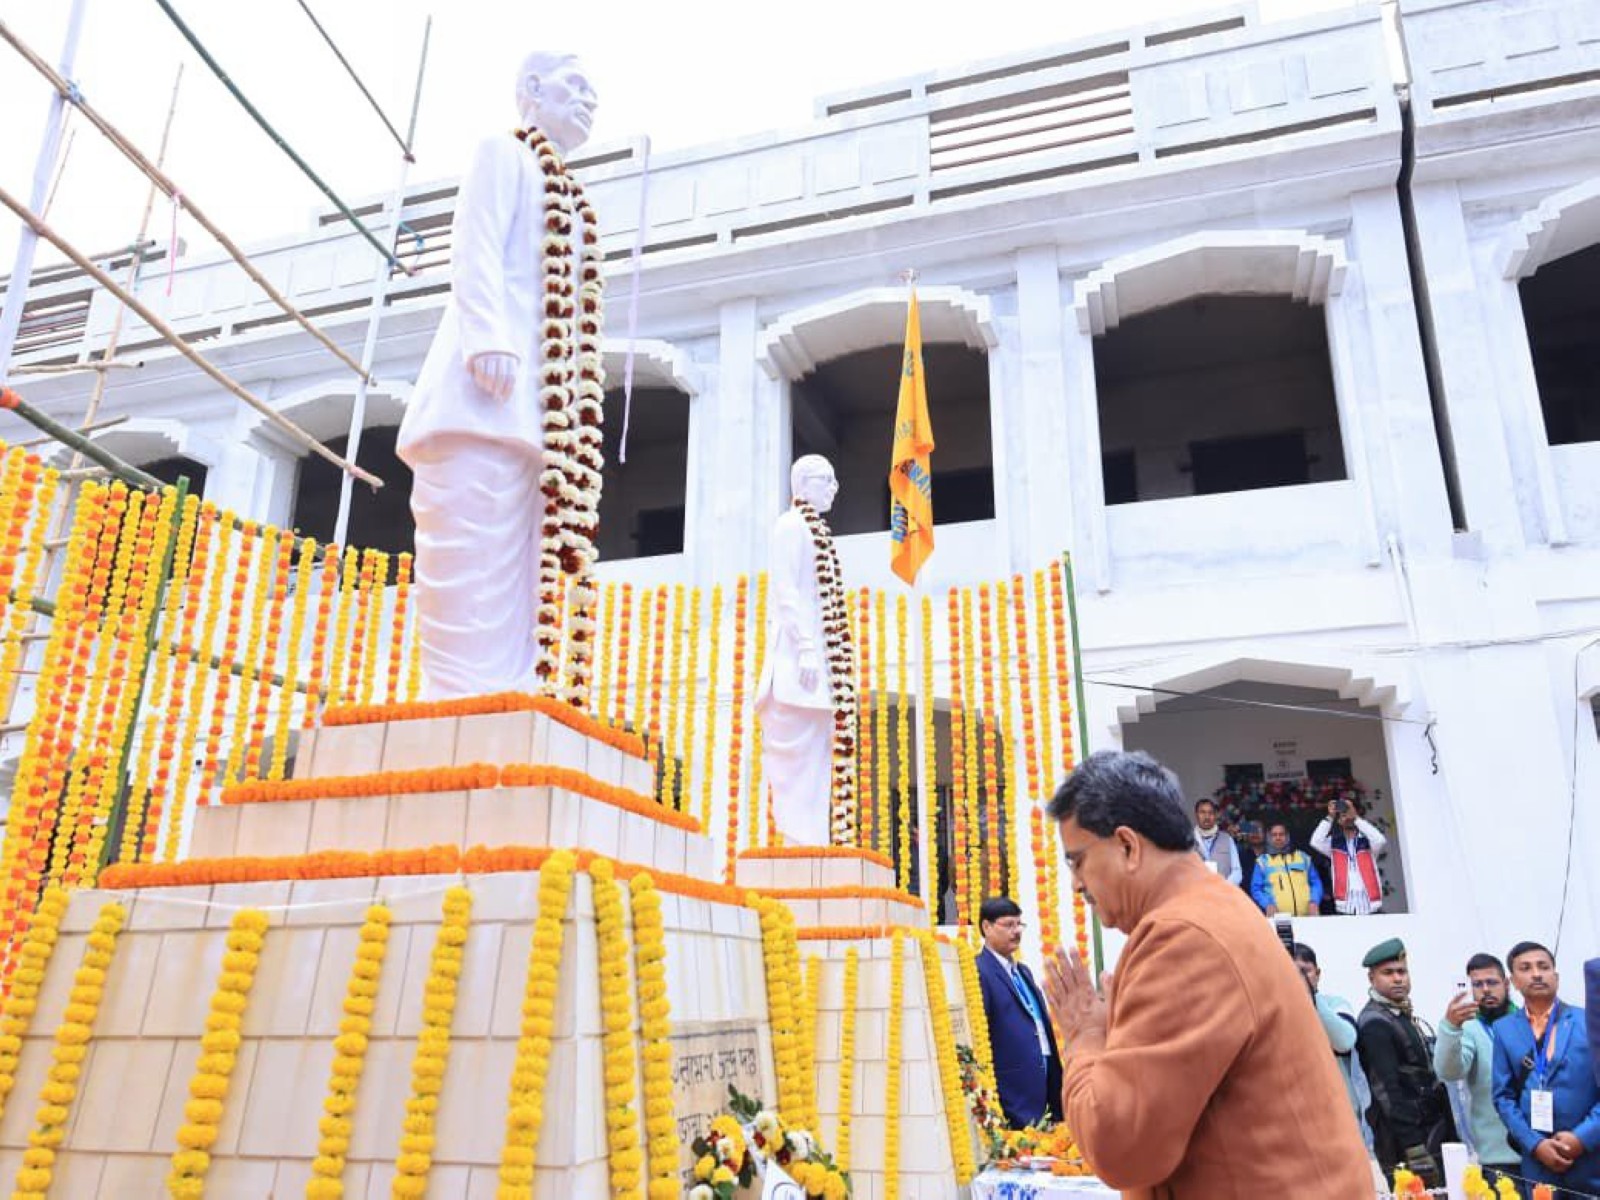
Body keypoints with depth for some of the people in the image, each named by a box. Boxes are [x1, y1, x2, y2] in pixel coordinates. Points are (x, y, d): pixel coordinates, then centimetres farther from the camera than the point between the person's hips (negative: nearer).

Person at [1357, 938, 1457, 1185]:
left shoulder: (1411, 1018, 16)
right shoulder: (1374, 1024, -12)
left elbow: (1433, 1076, 18)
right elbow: (1387, 1090, -18)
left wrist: (1450, 1136, 13)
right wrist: (1415, 1150, -21)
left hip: (1435, 1135, 8)